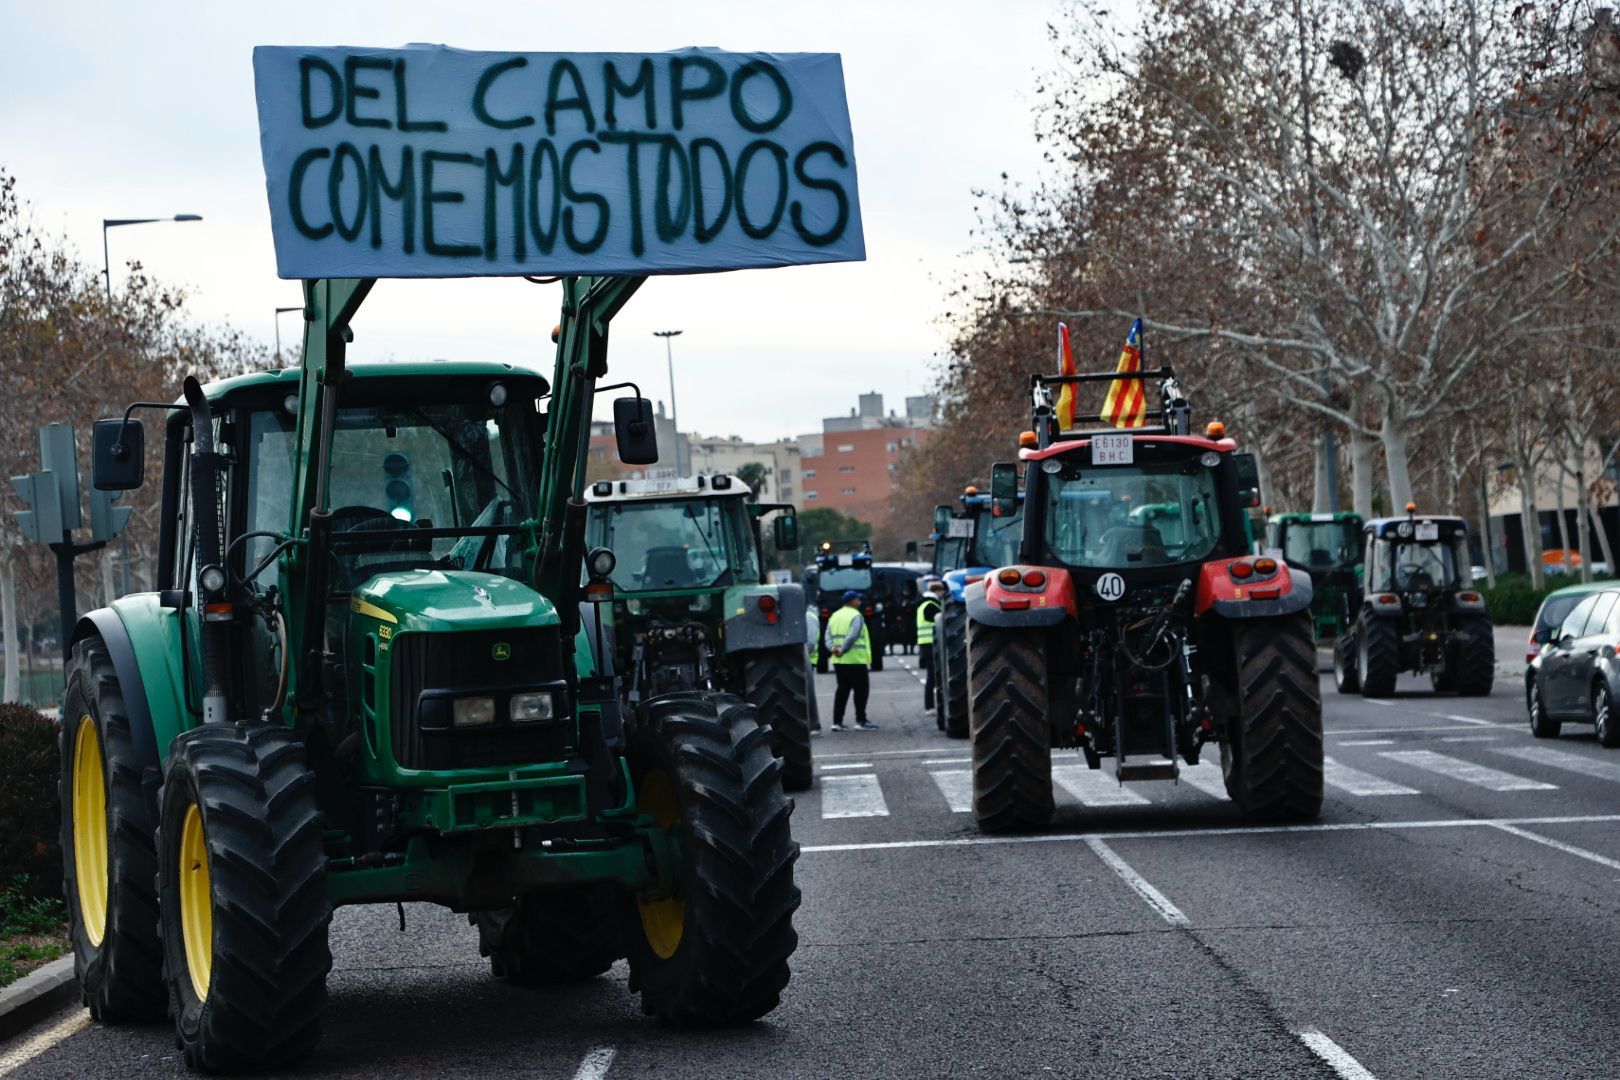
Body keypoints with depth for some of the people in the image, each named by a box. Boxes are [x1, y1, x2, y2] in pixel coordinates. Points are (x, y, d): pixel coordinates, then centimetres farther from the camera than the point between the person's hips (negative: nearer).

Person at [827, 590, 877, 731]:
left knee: (842, 689, 12)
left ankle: (837, 721, 9)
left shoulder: (835, 616, 14)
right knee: (861, 689, 0)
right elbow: (852, 636, -20)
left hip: (838, 661, 7)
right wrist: (842, 650, -16)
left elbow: (828, 636, 4)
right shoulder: (856, 616, -9)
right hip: (855, 660, -7)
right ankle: (861, 720, -2)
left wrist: (833, 648, -9)